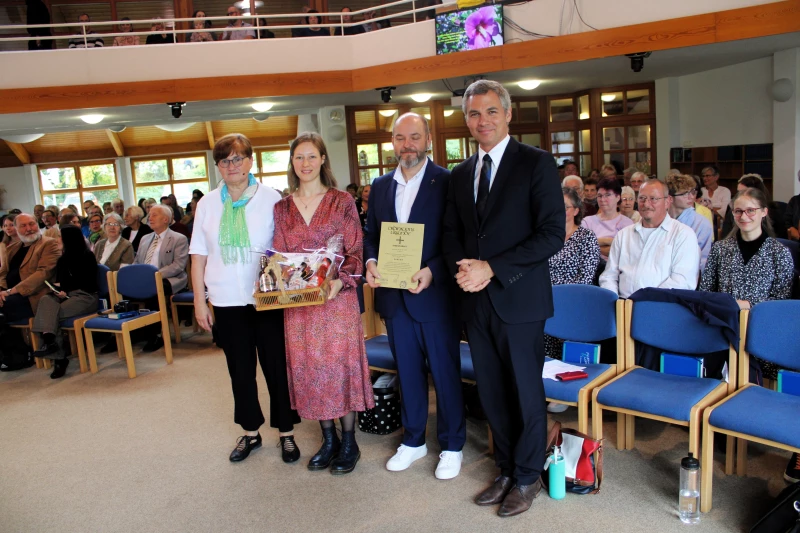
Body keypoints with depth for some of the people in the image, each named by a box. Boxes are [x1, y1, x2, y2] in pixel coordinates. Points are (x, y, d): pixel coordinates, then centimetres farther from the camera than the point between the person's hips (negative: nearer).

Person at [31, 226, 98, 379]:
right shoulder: (63, 259, 23)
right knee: (46, 300, -30)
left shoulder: (87, 257, 2)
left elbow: (89, 284, -5)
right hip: (65, 296, 5)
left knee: (53, 312, -32)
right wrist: (57, 288, -1)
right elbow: (59, 281, 22)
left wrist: (67, 292, -13)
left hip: (85, 297, -5)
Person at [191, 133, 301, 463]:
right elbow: (199, 256, 7)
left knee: (277, 366, 6)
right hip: (227, 301, 3)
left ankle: (286, 431, 22)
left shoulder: (270, 198, -3)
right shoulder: (207, 204, 5)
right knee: (240, 370, 13)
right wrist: (199, 300, 3)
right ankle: (250, 432, 29)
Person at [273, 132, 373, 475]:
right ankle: (328, 439, 23)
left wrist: (340, 281, -20)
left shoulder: (342, 202, 0)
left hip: (337, 296, -3)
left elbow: (355, 252, -4)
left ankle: (349, 442, 15)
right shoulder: (282, 208, 9)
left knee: (340, 363, 0)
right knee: (308, 367, 8)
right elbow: (278, 256, 10)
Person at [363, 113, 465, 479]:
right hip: (395, 297, 5)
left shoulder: (447, 182, -7)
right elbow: (370, 235, 14)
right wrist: (371, 262, -6)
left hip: (435, 295, -5)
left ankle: (452, 446, 25)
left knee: (445, 373, 7)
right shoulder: (381, 186, 10)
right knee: (408, 372, 17)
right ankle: (413, 440, 33)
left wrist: (431, 271, -23)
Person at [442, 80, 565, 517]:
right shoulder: (460, 174, 12)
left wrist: (491, 268, -17)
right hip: (476, 301, 5)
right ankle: (506, 469, 32)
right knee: (491, 394, 14)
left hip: (519, 299, -5)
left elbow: (552, 234, -12)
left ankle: (527, 477, 27)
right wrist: (460, 269, -6)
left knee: (526, 393, 8)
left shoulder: (536, 163, -6)